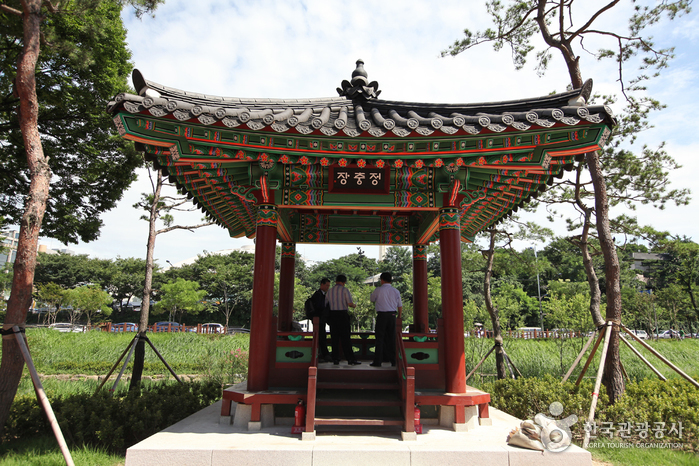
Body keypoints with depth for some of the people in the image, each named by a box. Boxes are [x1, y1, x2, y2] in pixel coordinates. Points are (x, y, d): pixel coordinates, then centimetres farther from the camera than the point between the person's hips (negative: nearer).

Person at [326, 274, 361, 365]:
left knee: (334, 337, 8)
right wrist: (354, 305, 10)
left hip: (332, 314, 4)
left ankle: (335, 359, 8)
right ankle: (351, 359, -1)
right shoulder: (345, 290, -4)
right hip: (343, 314, -4)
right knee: (345, 337, -2)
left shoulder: (329, 291, 11)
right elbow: (350, 304, -12)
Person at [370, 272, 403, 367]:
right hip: (392, 315, 3)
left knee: (380, 338, 0)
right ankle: (393, 360, 14)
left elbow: (372, 299, 12)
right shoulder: (396, 291, 7)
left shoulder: (378, 290, -4)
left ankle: (377, 361, 0)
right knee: (392, 338, 10)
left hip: (381, 315, -3)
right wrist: (399, 317, 20)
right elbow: (400, 306, 10)